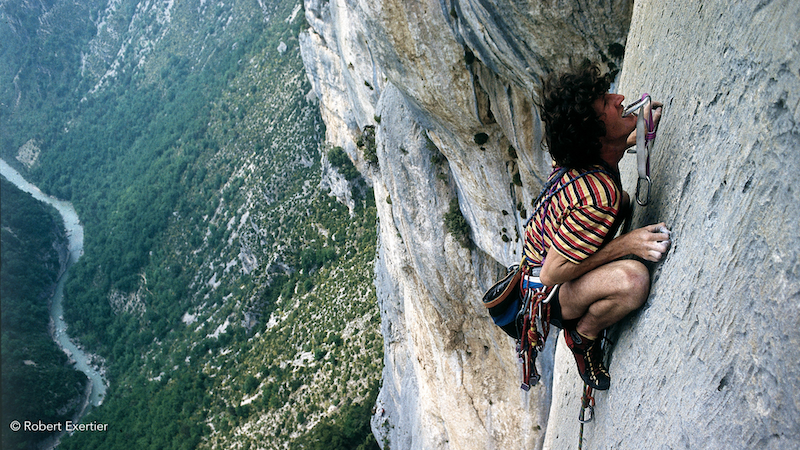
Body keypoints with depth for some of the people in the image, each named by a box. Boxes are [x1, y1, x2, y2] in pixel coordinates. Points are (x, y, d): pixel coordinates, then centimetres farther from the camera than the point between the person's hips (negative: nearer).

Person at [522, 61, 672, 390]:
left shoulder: (589, 156, -10)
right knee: (632, 277, -38)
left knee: (623, 200, 25)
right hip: (546, 296, -9)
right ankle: (582, 337, -5)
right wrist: (625, 244, -32)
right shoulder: (597, 198, -37)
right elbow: (550, 274, -32)